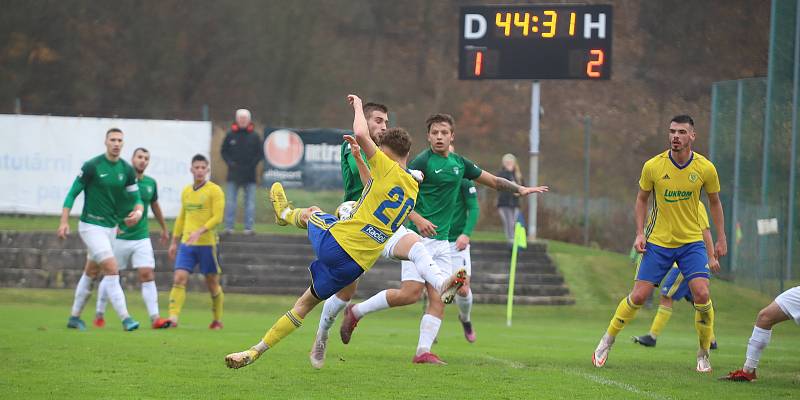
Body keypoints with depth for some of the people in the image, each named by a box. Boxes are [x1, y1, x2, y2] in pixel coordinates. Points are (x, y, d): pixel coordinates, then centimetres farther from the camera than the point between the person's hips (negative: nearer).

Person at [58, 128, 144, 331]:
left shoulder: (127, 170, 2)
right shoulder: (92, 166, -13)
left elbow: (136, 198, 7)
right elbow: (73, 193, -8)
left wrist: (138, 212, -17)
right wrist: (64, 221, -15)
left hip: (111, 227, 6)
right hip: (91, 226, -6)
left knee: (91, 273, 16)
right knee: (112, 270, -16)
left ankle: (74, 317, 27)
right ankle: (125, 318, -18)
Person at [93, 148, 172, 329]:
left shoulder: (150, 183, 6)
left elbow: (155, 206, 23)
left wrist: (164, 229, 32)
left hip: (142, 238, 3)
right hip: (119, 238, -3)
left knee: (147, 275, -9)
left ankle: (155, 318, -14)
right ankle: (99, 315, 20)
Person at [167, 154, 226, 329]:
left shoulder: (214, 190, -4)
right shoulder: (186, 191, 14)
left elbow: (217, 218, -12)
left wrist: (199, 232, -23)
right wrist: (174, 242, 20)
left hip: (207, 244, -4)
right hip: (186, 243, 4)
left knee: (212, 283, 5)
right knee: (179, 279, -11)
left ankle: (217, 320, 21)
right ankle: (173, 318, -18)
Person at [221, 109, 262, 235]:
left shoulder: (254, 136, 3)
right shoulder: (230, 135, 4)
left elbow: (259, 154, 6)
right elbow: (224, 152, 8)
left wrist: (252, 165, -8)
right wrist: (230, 163, -6)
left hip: (249, 175, 0)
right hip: (233, 174, 0)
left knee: (250, 202, 1)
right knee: (230, 202, 0)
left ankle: (249, 227, 3)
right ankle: (229, 226, 3)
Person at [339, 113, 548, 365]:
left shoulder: (460, 163, 13)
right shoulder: (422, 162, -9)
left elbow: (494, 181, 26)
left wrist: (520, 189, 19)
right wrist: (417, 219, -26)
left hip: (442, 241, 7)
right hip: (418, 237, -7)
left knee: (439, 299, -3)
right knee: (410, 293, -15)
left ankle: (423, 351, -4)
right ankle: (356, 312, 2)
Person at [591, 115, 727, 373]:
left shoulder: (705, 168, -7)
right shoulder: (653, 167, -9)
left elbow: (714, 202, 9)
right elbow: (642, 198, 7)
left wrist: (721, 239, 7)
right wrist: (640, 233, -3)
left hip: (692, 242, 0)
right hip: (658, 242, 0)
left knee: (702, 295, -16)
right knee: (638, 296, -4)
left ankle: (704, 354, 2)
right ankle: (607, 341, 18)